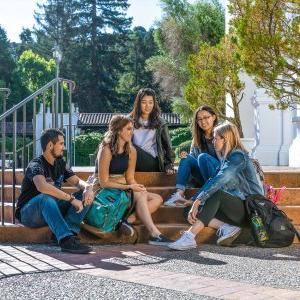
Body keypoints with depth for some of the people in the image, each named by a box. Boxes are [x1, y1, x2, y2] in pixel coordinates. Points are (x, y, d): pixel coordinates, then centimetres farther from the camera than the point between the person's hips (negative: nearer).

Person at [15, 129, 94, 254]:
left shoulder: (60, 163, 9)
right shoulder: (36, 165, -17)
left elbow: (77, 181, 8)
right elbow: (42, 186, -37)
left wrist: (87, 188, -17)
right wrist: (71, 199, -38)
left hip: (52, 211, 7)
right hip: (29, 213, -7)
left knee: (86, 197, -9)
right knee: (46, 197, -40)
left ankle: (68, 231, -31)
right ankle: (66, 239, -52)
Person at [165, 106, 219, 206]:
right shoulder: (197, 139, 14)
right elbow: (193, 156, 10)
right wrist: (186, 156, -10)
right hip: (204, 178, 5)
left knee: (202, 157, -27)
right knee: (187, 158, -18)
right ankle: (179, 194, -35)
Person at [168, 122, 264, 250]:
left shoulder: (238, 156, -13)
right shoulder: (226, 158, 15)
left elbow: (219, 180, -27)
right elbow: (212, 181, 10)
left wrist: (198, 200, -31)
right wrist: (193, 201, -1)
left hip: (249, 209, -8)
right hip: (237, 208, 9)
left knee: (216, 193, -34)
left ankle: (189, 237, -43)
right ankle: (226, 228, -21)